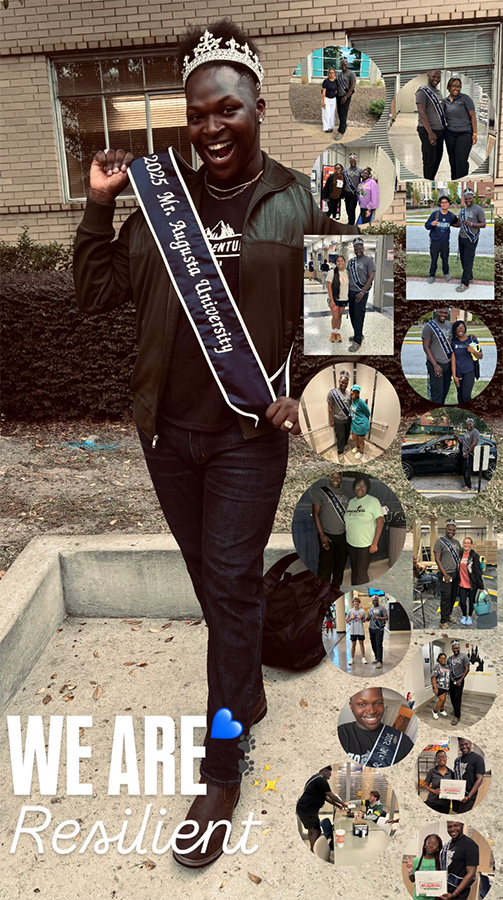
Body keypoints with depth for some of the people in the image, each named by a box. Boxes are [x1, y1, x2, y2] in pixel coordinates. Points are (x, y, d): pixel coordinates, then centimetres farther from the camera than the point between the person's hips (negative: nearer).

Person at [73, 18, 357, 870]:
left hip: (249, 434, -4)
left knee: (233, 584, 0)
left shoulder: (300, 204, -3)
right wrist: (98, 204, -4)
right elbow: (96, 293, 6)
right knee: (207, 574, 16)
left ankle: (222, 769, 15)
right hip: (167, 430, 4)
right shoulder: (162, 197, 6)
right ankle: (246, 693, 42)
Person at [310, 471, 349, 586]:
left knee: (340, 565, 12)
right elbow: (315, 513, -7)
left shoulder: (345, 494, 10)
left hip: (343, 536, 5)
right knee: (325, 566, -4)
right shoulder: (321, 492, -5)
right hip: (327, 536, -5)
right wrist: (322, 535, -13)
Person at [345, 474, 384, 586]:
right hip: (350, 543, 6)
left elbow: (380, 522, -13)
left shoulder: (373, 501, -10)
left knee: (361, 573, -7)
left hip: (365, 545, -6)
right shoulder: (351, 502, 9)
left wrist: (374, 543, -16)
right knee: (354, 571, 16)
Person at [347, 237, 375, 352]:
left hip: (361, 293, -6)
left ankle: (357, 342, -4)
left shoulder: (368, 260, -6)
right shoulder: (351, 261, 12)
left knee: (358, 316, -7)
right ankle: (359, 334, 28)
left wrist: (362, 292, -16)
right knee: (352, 315, 11)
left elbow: (371, 277, -11)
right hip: (351, 291, 6)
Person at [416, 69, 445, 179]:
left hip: (439, 130, 8)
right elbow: (421, 113, -19)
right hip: (428, 131, -8)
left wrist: (443, 127, 15)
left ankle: (432, 180, 24)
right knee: (430, 159, -5)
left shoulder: (438, 91, 15)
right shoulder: (423, 91, -11)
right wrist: (430, 133, -24)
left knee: (438, 158, 12)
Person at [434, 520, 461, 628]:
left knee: (453, 596, 10)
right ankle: (443, 621, -1)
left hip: (456, 573, 7)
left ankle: (448, 614, 27)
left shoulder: (456, 542, 13)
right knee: (446, 597, -7)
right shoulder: (440, 541, -8)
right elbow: (437, 559, -12)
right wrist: (445, 574, -16)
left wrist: (460, 571, 11)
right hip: (446, 574, -7)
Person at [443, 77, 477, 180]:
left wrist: (475, 134, -9)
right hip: (449, 134, 5)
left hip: (465, 134, -5)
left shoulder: (465, 98, -3)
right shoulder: (445, 101, 10)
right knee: (452, 160, 6)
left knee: (461, 160, -13)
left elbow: (473, 116, -4)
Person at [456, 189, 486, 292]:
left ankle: (465, 283, -5)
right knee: (463, 259, 11)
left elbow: (483, 224, -11)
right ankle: (469, 277, 28)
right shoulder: (462, 210, 13)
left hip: (471, 239, -7)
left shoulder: (478, 209, -9)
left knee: (468, 261, -7)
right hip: (461, 237, 7)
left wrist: (471, 224, -24)